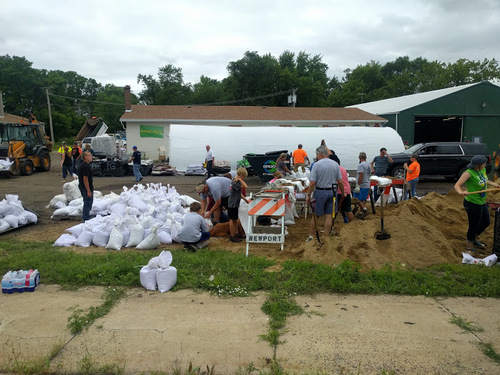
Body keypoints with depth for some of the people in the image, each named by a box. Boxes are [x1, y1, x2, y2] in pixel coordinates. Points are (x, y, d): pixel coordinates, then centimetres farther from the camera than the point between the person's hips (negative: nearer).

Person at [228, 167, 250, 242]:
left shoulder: (237, 182, 11)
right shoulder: (235, 182, -21)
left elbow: (239, 193, 20)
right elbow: (245, 186, -33)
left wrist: (245, 199, 20)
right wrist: (240, 179, -23)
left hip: (235, 204, 10)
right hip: (232, 204, -10)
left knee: (235, 219, 19)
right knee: (232, 220, -2)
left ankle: (236, 234, 31)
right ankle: (232, 236, 6)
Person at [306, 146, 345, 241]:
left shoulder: (317, 165, -12)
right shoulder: (335, 164, 2)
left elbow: (312, 182, -15)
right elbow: (340, 181, 4)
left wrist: (308, 195, -8)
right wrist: (343, 193, 18)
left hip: (320, 192, -4)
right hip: (331, 192, 4)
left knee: (315, 215, 7)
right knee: (328, 215, 9)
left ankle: (311, 236, 14)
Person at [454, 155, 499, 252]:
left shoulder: (483, 170, 3)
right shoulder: (468, 173, -22)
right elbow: (457, 186, -29)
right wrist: (461, 192, -48)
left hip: (481, 202, 9)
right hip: (472, 204, -9)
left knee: (486, 222, 23)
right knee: (474, 226, 4)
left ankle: (474, 239, 43)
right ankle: (469, 247, 22)